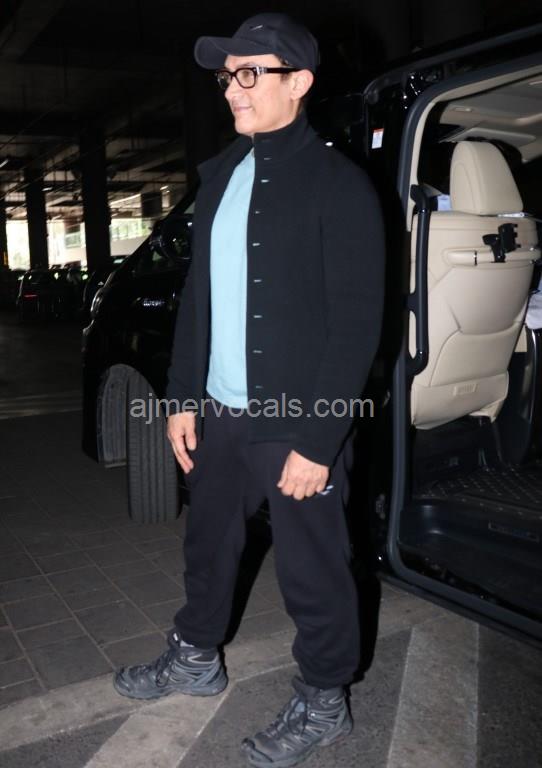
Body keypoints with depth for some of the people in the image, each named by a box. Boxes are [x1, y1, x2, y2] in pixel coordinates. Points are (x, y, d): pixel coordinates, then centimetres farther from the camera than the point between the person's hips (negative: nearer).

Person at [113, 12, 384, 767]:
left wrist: (317, 442, -17)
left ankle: (322, 703, 31)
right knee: (207, 544, 21)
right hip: (219, 412, 7)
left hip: (296, 423, -6)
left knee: (311, 571, 8)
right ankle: (196, 657, 45)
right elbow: (197, 293, 12)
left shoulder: (337, 183, -11)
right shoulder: (220, 173, 10)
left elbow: (355, 324, -14)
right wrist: (184, 396, 7)